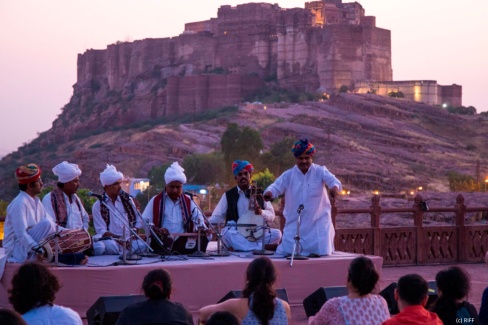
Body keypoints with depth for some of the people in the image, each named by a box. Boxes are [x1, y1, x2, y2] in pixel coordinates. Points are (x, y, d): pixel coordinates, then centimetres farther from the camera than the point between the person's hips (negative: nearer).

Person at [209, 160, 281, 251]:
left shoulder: (259, 194, 14)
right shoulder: (229, 195, 11)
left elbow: (272, 216, 9)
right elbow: (217, 216, 4)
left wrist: (261, 212, -13)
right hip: (236, 234, -1)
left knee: (277, 233, -26)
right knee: (226, 233, -35)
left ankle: (238, 246, -29)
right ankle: (264, 247, -37)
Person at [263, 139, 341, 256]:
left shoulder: (320, 171, -2)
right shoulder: (288, 175, 2)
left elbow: (333, 180, -18)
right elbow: (276, 186, -10)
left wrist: (335, 187, -43)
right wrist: (269, 192, -35)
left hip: (318, 221, -1)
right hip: (295, 223, 1)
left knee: (322, 251, -10)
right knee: (287, 251, 0)